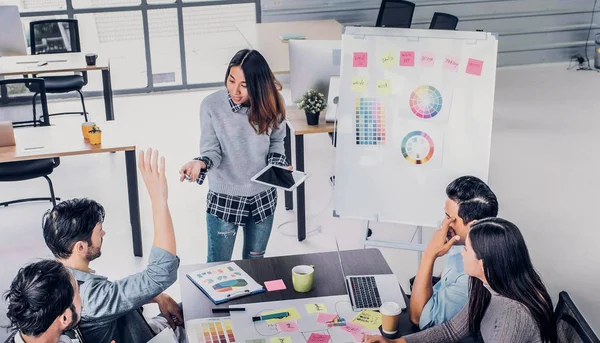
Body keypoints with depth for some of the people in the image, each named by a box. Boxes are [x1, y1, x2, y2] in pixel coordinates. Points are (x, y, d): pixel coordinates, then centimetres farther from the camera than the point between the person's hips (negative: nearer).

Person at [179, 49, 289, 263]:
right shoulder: (211, 105, -19)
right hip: (223, 198, -2)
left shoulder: (270, 104, -12)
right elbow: (212, 151, -15)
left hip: (263, 196, 3)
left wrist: (278, 165, -14)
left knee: (255, 262, 21)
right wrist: (200, 163, -36)